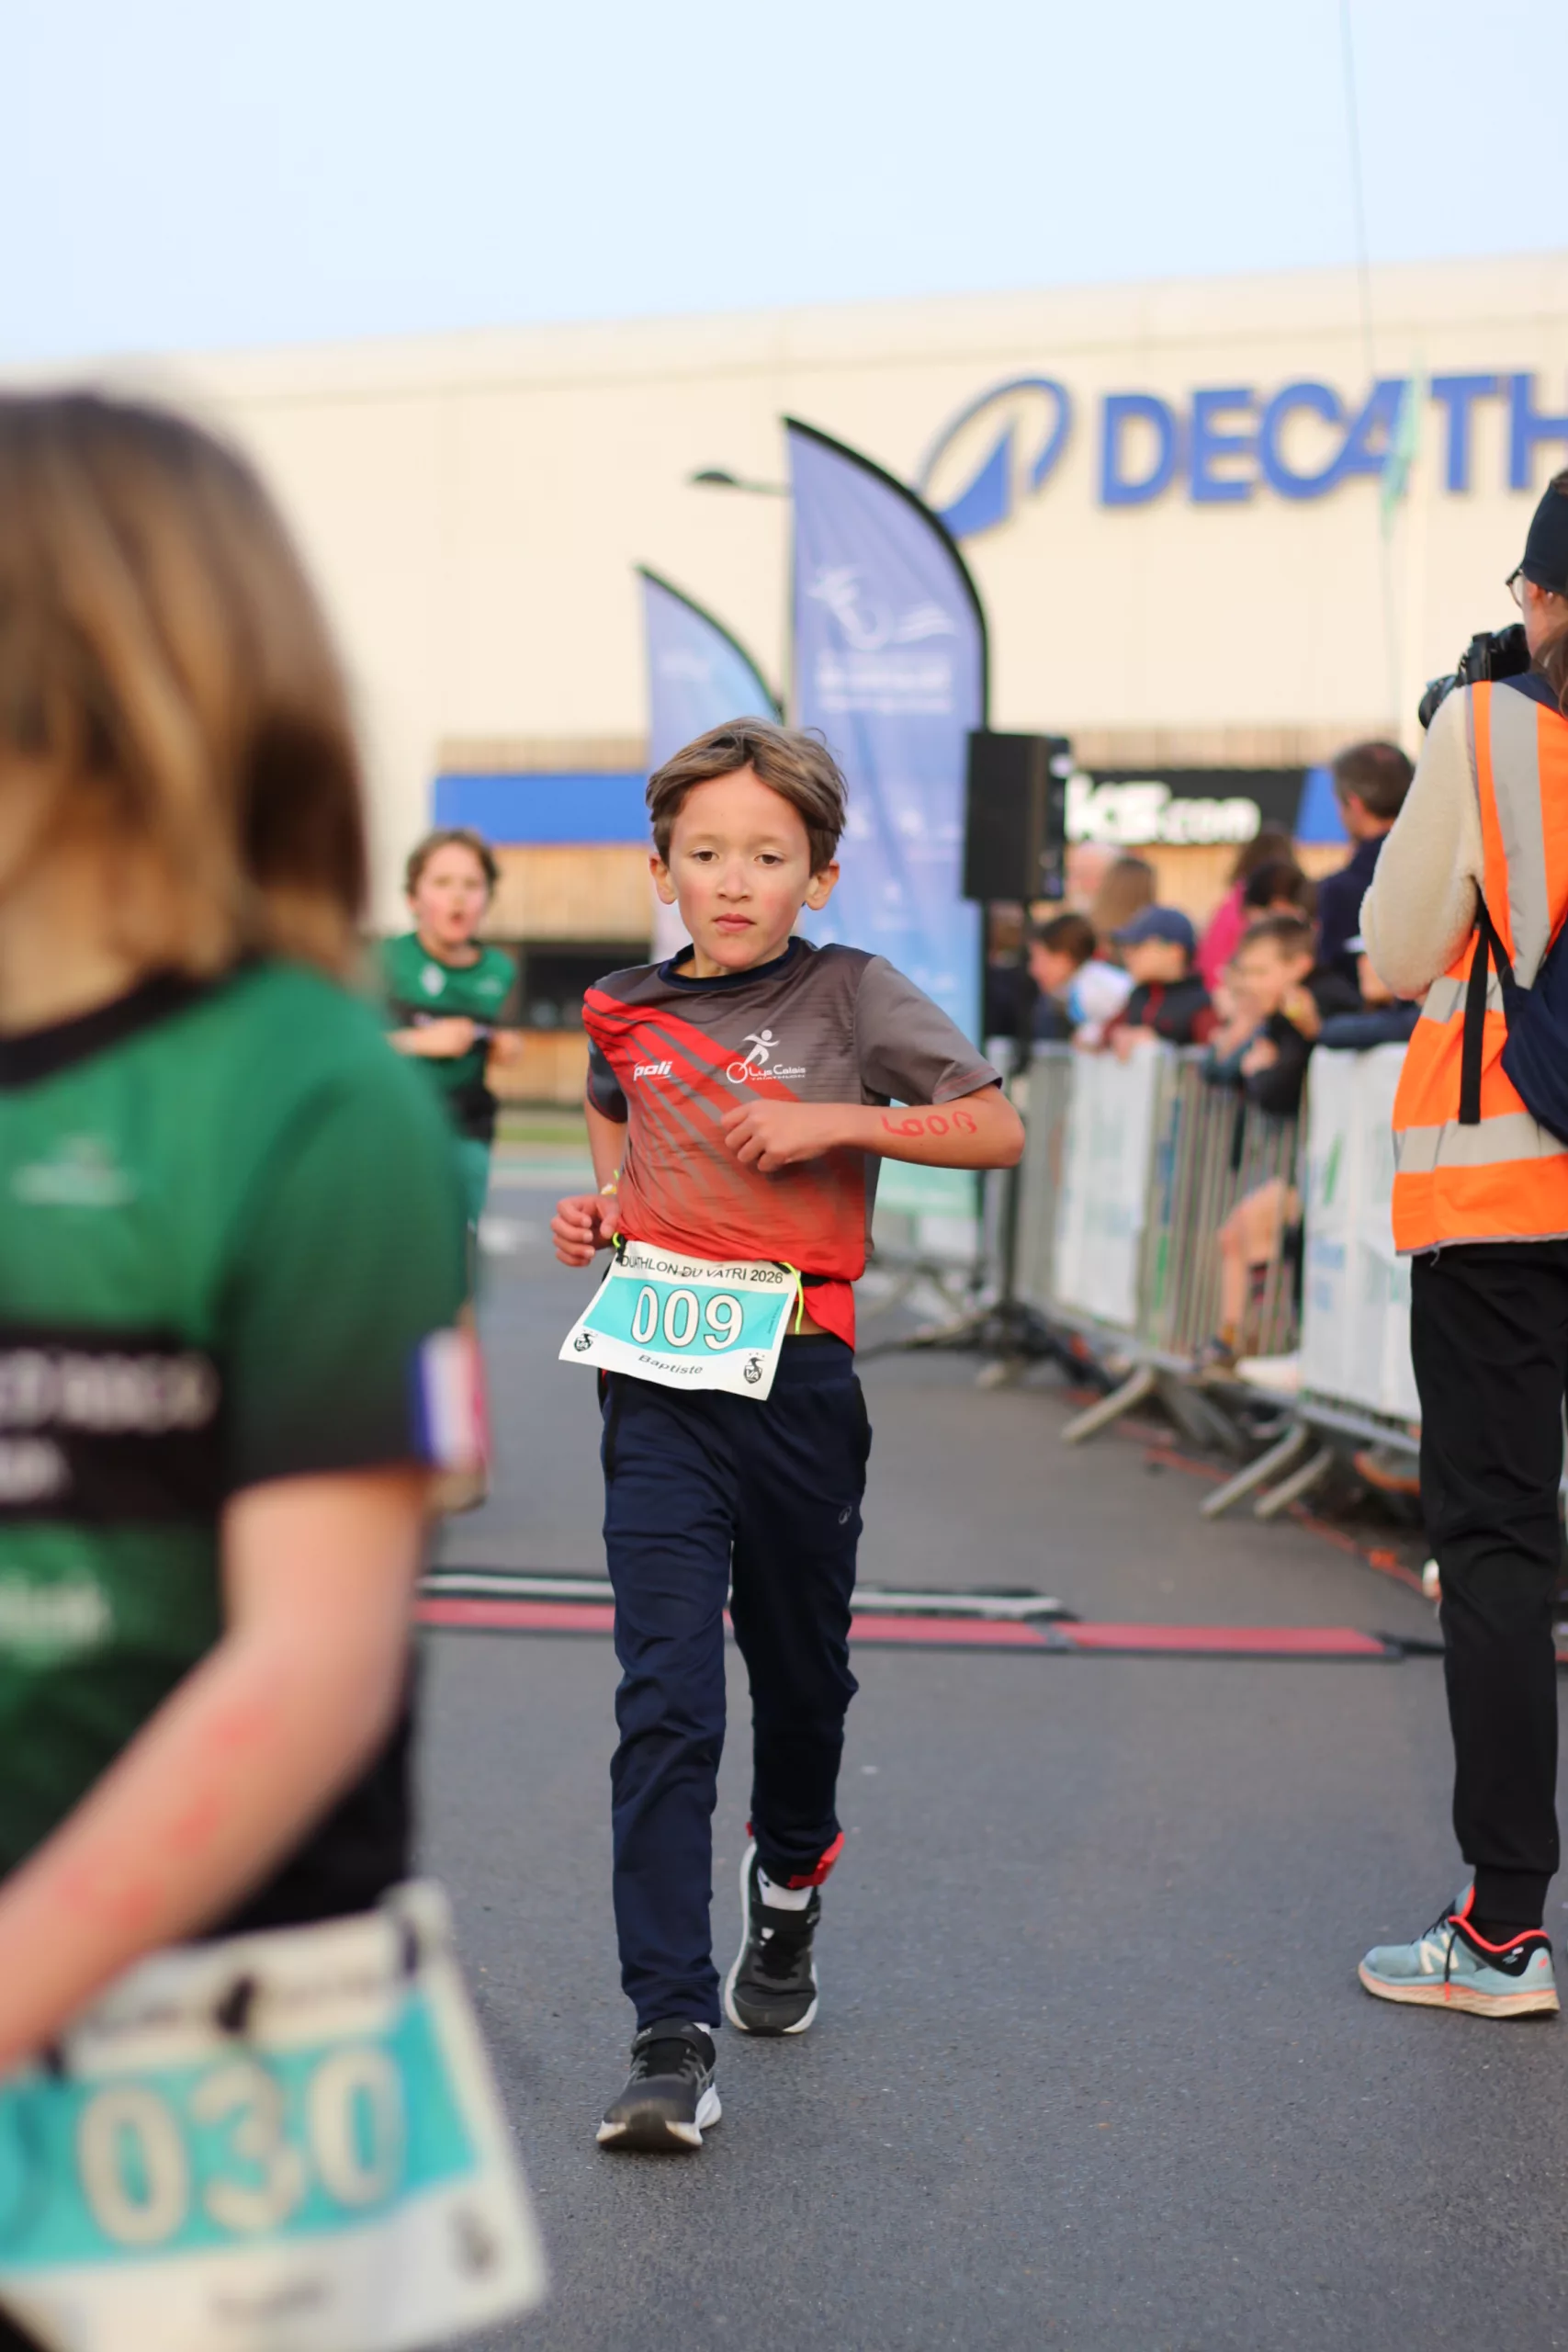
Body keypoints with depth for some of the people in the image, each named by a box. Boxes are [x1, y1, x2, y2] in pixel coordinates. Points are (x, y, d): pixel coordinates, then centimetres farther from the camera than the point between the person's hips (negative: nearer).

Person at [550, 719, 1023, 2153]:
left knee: (802, 1671, 16)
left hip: (797, 1376, -1)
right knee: (665, 1700, -10)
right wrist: (594, 1220, 7)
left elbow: (1000, 1131, -3)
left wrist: (838, 1122, -13)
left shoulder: (853, 996, 0)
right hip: (659, 1379, 1)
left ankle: (790, 1887, 48)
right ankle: (672, 2042, -9)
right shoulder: (625, 1015, 9)